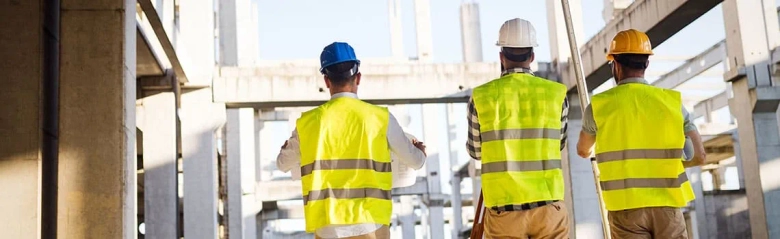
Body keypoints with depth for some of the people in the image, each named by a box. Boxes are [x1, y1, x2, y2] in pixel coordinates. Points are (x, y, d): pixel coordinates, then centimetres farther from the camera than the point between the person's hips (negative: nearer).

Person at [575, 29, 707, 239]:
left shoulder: (599, 105, 0)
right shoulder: (673, 101, 1)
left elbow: (583, 151, 17)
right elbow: (699, 156, 0)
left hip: (626, 206, -1)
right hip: (667, 205, 1)